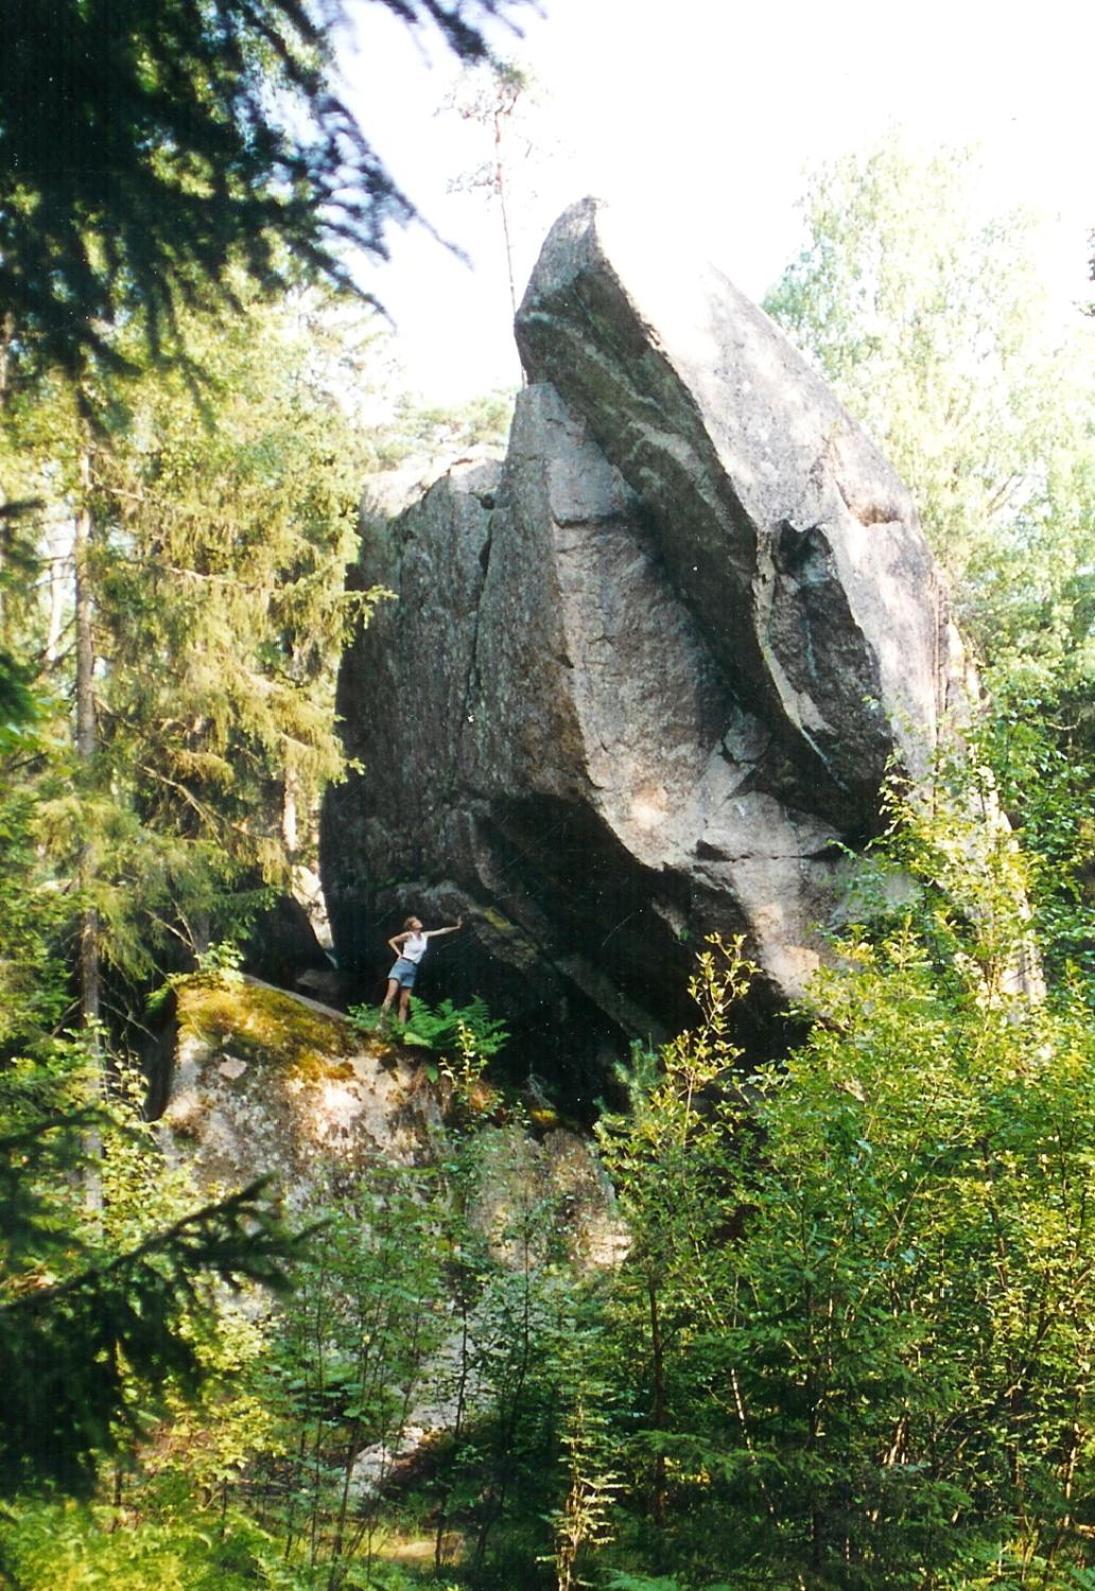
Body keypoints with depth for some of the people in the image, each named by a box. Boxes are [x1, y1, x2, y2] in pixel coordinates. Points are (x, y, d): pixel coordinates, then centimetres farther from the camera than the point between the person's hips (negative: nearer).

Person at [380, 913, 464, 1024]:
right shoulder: (408, 935, -4)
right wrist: (399, 954, -5)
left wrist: (457, 927, 13)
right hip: (402, 965, -6)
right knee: (390, 996, -19)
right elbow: (391, 941, 1)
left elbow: (442, 931, 16)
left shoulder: (425, 936, 12)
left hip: (412, 970, 6)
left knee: (404, 1003, 3)